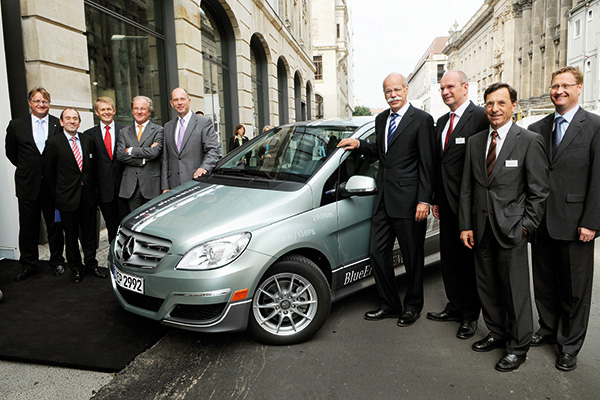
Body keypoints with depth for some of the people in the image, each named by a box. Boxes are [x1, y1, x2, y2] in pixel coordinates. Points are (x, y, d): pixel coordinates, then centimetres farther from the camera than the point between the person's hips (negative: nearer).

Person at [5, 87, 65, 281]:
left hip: (52, 185, -1)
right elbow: (11, 153, 13)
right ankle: (28, 265, 22)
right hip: (28, 186, 1)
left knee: (54, 225, 9)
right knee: (28, 227, 9)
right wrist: (27, 169, 9)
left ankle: (57, 261, 23)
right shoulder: (16, 125, 4)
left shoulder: (59, 125, 1)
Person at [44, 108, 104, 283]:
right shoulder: (53, 142, -4)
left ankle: (91, 264, 26)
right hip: (68, 197, -3)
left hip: (88, 195, 3)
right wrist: (57, 193, 3)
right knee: (71, 235, 7)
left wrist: (92, 187, 8)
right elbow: (49, 171, 2)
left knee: (90, 232, 11)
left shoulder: (87, 140, 6)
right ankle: (76, 268, 21)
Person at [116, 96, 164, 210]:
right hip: (131, 187, 3)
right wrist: (143, 160, -9)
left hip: (151, 185, -3)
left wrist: (131, 150, -4)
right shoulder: (124, 132, 13)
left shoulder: (159, 130, 2)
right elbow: (120, 156, 1)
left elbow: (154, 152, -14)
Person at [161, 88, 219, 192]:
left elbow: (213, 150, -6)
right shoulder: (168, 127, 17)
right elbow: (165, 158, 15)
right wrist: (165, 187, 8)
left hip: (197, 182, -4)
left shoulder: (204, 122, 3)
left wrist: (204, 167, -25)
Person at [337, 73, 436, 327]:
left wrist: (424, 200, -15)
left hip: (409, 201, -6)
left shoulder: (421, 120, -7)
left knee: (412, 257, 8)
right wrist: (359, 144, 8)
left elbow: (427, 164, -10)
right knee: (378, 252, 9)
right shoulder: (381, 119, 14)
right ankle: (390, 305, 26)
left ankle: (413, 306, 27)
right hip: (383, 199, 7)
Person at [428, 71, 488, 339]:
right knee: (449, 258, 16)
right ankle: (455, 307, 32)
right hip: (447, 202, 8)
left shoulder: (480, 117, -11)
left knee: (469, 259, 5)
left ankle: (470, 316, 20)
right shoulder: (442, 122, 15)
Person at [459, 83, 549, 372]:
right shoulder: (474, 142, 9)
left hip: (511, 229, -4)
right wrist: (465, 225, 5)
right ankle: (497, 333, 34)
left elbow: (539, 191, -5)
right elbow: (467, 188, 10)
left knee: (515, 288, 5)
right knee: (487, 286, 14)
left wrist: (525, 227, -9)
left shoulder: (530, 141, -5)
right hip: (481, 230, 5)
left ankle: (518, 346, 23)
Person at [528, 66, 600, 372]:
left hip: (574, 223, -4)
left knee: (575, 288, 9)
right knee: (544, 283, 16)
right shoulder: (537, 129, 8)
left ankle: (570, 345, 25)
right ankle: (548, 329, 36)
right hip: (541, 221, 4)